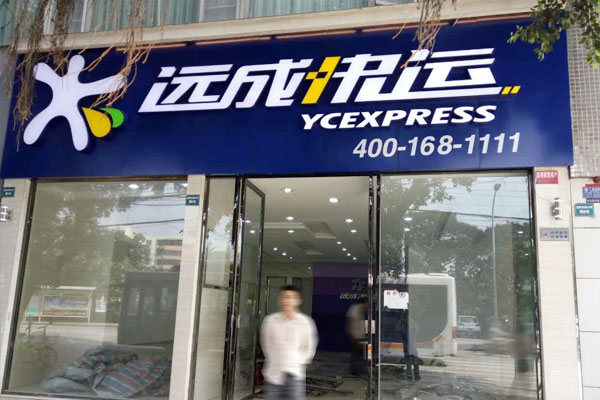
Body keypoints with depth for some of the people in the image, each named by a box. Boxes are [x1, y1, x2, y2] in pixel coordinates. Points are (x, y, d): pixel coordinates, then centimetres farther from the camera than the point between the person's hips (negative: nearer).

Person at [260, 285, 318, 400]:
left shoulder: (305, 321, -6)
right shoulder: (270, 320, -4)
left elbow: (309, 347, 4)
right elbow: (266, 343, 9)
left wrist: (298, 362, 1)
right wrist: (275, 360, 6)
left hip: (294, 373, -1)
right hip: (273, 373, 2)